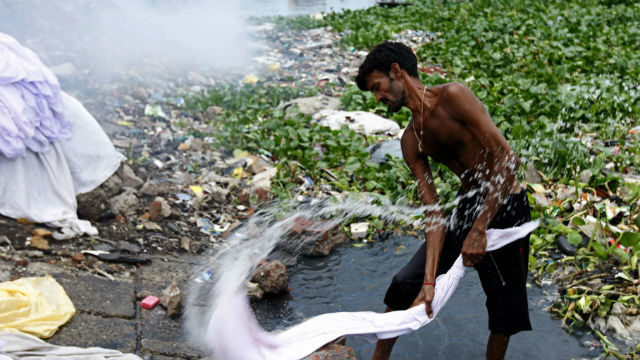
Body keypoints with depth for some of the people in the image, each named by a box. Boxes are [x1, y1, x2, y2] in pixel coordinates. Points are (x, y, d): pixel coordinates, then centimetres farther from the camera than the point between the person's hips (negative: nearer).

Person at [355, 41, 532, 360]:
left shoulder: (453, 96, -17)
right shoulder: (410, 140, 2)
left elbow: (508, 160, -23)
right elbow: (433, 213, -4)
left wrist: (479, 229, -23)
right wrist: (429, 281, -13)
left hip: (506, 207, -6)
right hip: (467, 206, 6)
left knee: (504, 309, 4)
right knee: (405, 283, 1)